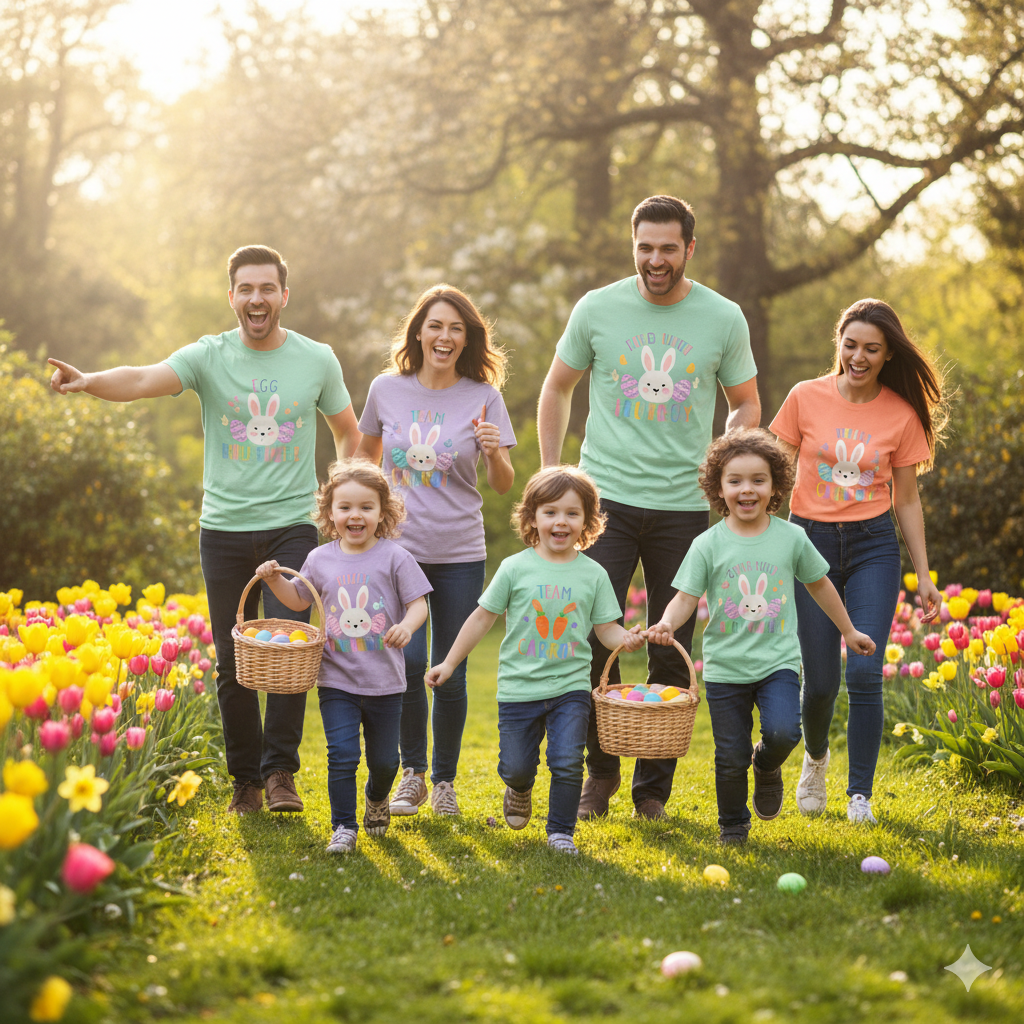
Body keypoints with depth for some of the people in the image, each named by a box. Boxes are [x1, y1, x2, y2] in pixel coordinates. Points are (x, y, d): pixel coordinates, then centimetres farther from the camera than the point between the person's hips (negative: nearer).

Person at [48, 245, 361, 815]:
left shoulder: (318, 360, 2)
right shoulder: (209, 357, -3)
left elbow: (349, 433, 16)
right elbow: (144, 380, -20)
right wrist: (89, 381, -41)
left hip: (292, 527, 0)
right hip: (225, 530, 1)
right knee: (233, 662, 5)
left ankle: (281, 770, -2)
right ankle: (245, 778, 17)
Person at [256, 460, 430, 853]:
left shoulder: (395, 558, -6)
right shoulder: (320, 559, 4)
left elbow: (418, 603, -6)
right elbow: (299, 600, 20)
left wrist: (407, 625, -26)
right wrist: (274, 579, 4)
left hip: (384, 682, -1)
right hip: (336, 680, 1)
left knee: (384, 759, 13)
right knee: (341, 755, -9)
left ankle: (376, 797, 45)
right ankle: (343, 826, 4)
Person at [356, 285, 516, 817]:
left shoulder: (483, 397, -2)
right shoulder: (387, 389, 2)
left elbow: (504, 486, -1)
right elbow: (365, 451, 21)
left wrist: (494, 453, -20)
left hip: (459, 554, 0)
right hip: (398, 547, 0)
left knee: (451, 674, 2)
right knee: (407, 659, -13)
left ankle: (445, 779, 20)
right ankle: (412, 772, 7)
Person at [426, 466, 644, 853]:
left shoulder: (593, 574, 2)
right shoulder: (516, 568, -1)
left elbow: (606, 628, 4)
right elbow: (483, 617, 5)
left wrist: (626, 639, -18)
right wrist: (450, 662, 5)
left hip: (570, 686, 0)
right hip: (519, 687, 0)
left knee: (568, 762, -11)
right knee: (515, 767, 4)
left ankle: (561, 831, 9)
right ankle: (520, 790, 41)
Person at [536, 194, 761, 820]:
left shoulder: (724, 319, 1)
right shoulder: (598, 310, 1)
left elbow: (747, 406, 12)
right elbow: (557, 390, 14)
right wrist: (551, 475, 8)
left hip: (684, 506, 1)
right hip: (605, 498, 0)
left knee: (672, 652, 5)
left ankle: (654, 787, 18)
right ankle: (600, 771, 11)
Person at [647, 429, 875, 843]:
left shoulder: (791, 538, 2)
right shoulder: (708, 545, -3)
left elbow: (818, 584, 16)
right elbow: (686, 598, -7)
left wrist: (849, 631, 24)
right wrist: (667, 623, -28)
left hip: (778, 661, 0)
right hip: (725, 666, 0)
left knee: (783, 732, -23)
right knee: (731, 758, 2)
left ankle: (767, 765, 13)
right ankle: (732, 826, 26)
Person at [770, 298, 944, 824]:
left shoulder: (903, 415, -1)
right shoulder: (806, 398, -2)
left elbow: (906, 498, 6)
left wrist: (924, 575, 5)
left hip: (874, 547, 0)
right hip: (810, 542, 0)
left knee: (864, 672, -12)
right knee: (820, 679, 1)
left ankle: (861, 794, 3)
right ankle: (815, 755, 35)